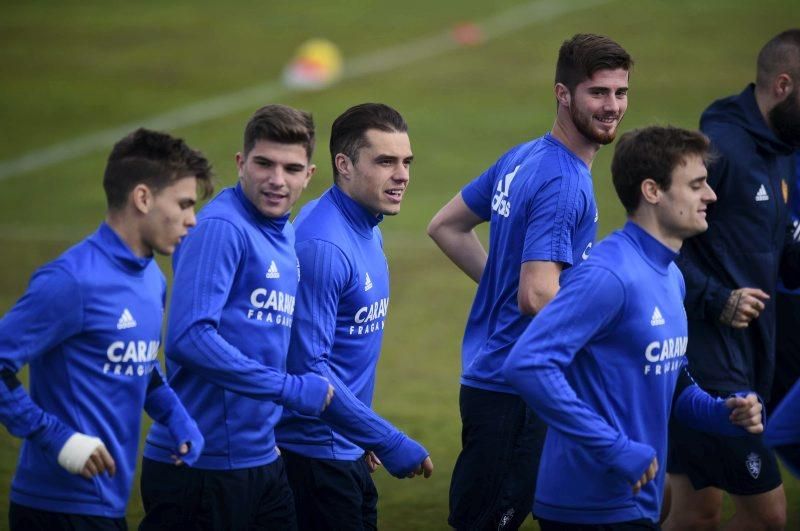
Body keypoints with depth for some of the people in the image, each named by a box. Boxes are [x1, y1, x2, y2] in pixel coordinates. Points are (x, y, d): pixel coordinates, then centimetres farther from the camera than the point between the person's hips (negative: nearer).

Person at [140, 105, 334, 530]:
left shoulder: (286, 237, 14)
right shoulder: (221, 228, -13)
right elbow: (188, 336, -24)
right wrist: (291, 388, -20)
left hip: (261, 461, 9)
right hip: (202, 466, -9)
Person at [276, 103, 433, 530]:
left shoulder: (368, 233, 9)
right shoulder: (323, 245, -21)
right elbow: (308, 367, -26)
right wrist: (391, 445, -24)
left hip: (347, 454, 9)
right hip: (313, 458, -9)